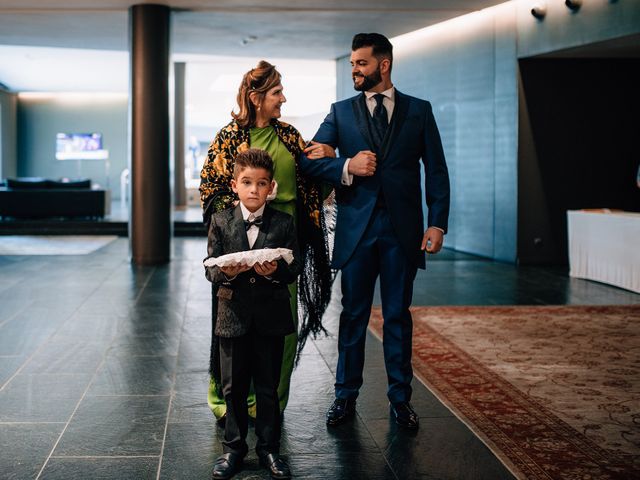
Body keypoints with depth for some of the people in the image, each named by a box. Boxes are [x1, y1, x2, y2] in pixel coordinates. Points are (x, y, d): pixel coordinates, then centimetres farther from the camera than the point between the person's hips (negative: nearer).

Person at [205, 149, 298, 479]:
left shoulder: (284, 223, -1)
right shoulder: (220, 222, 1)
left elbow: (294, 269, -2)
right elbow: (210, 268, -1)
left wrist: (276, 271, -23)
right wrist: (225, 273, -22)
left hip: (271, 317, 0)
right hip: (233, 315, 1)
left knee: (268, 387, 9)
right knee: (233, 387, 10)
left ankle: (268, 447, 22)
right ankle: (233, 447, 24)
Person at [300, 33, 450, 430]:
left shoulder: (419, 111, 6)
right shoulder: (341, 112, 8)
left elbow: (437, 171, 4)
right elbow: (308, 160, 4)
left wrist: (438, 222, -6)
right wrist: (347, 166, -14)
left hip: (403, 228, 0)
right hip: (356, 227, 1)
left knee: (398, 315, 6)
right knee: (354, 314, 6)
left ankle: (401, 397, 16)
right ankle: (346, 396, 15)